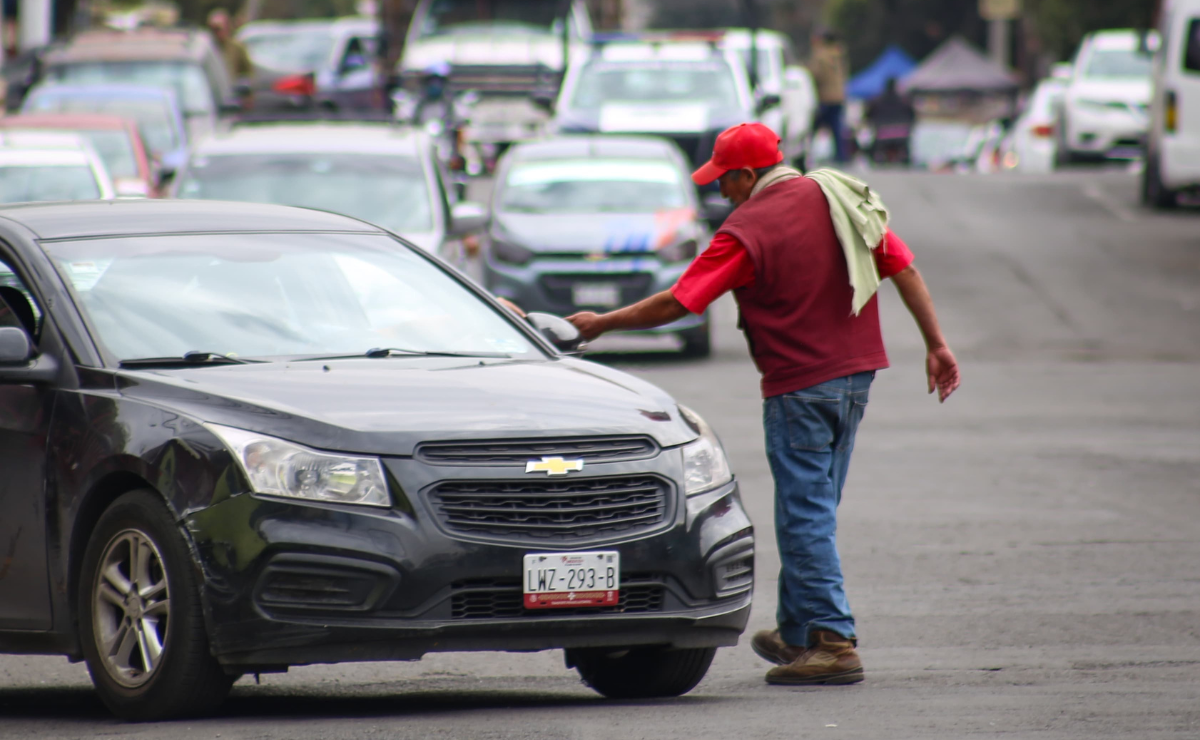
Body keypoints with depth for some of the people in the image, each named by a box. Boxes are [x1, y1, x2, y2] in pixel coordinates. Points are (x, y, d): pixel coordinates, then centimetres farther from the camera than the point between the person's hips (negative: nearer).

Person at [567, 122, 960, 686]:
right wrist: (935, 344, 9)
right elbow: (905, 269, 4)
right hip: (856, 373, 7)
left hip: (799, 385, -7)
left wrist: (603, 323, 0)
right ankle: (796, 634, 25)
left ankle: (835, 644, -7)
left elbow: (677, 303, -12)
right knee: (811, 509, 16)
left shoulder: (747, 229, -13)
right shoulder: (838, 197, 5)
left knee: (806, 517, -2)